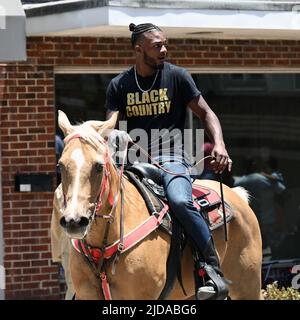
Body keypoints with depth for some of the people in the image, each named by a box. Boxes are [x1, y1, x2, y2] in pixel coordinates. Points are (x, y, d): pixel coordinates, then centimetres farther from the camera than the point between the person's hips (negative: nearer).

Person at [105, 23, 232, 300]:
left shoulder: (177, 76, 4)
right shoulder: (119, 85, 9)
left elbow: (206, 113, 6)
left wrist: (219, 145, -13)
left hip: (170, 160, -4)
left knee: (180, 201, -35)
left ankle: (214, 272, -30)